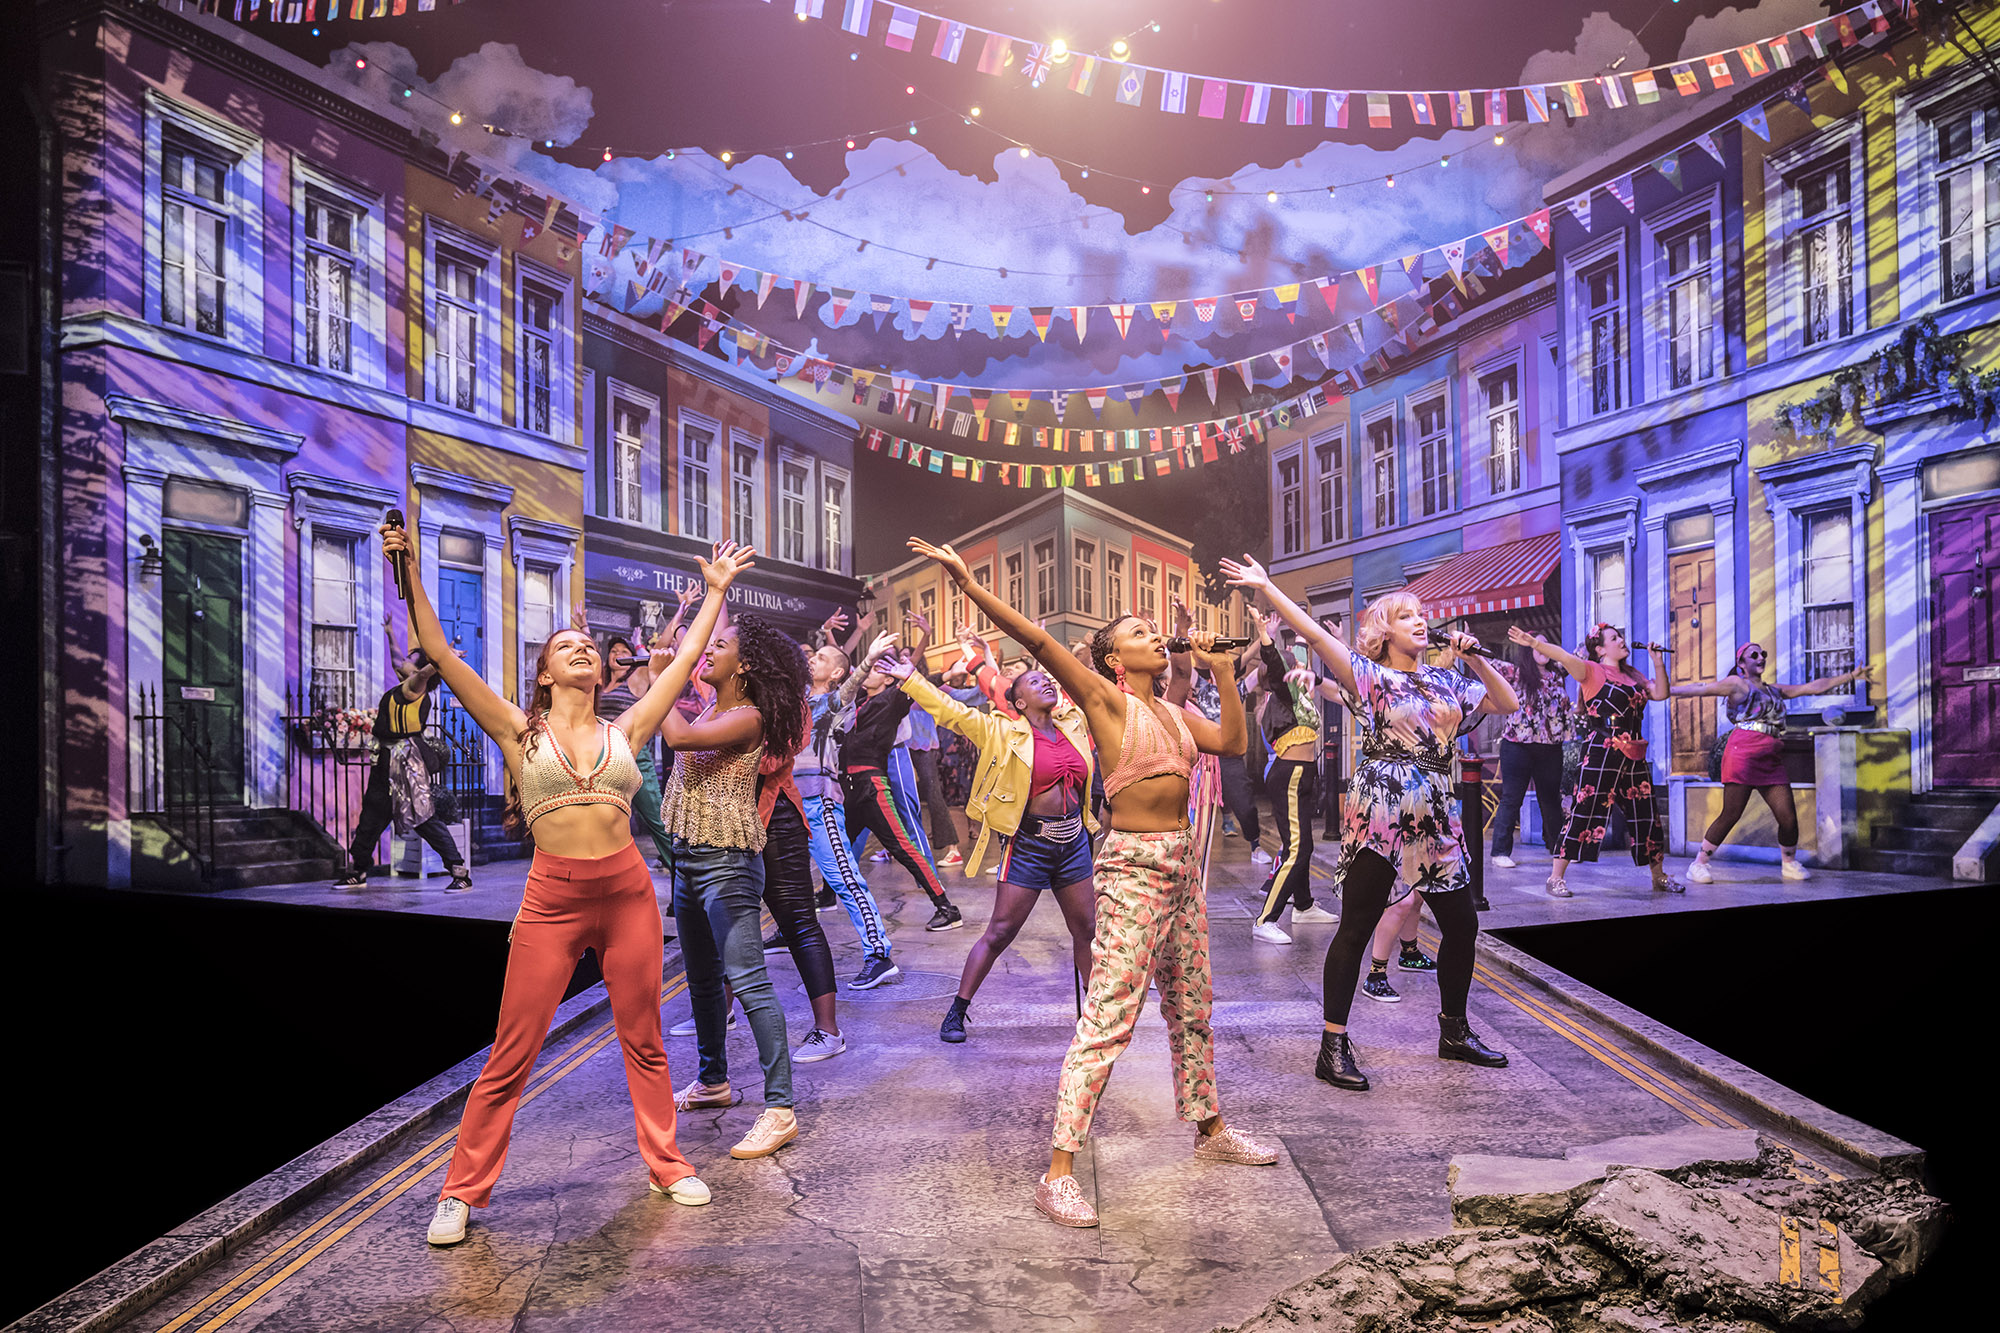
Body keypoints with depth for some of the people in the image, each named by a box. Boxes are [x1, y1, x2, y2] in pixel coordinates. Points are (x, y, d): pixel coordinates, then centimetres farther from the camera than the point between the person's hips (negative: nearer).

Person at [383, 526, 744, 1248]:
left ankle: (666, 1163, 29)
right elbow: (441, 654, -2)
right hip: (552, 899, -2)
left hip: (628, 893, 2)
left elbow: (684, 659, 11)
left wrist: (715, 590, 16)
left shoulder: (624, 731, 8)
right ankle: (462, 1193, 20)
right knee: (511, 1055, 4)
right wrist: (411, 575, -6)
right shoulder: (520, 732, 3)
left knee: (643, 1040, 13)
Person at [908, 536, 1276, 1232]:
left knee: (1192, 1008, 19)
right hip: (1133, 866, -8)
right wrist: (967, 582, -24)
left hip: (1181, 861, 8)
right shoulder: (1103, 697, -6)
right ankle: (1058, 1172, -6)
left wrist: (1222, 670, 6)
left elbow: (1233, 742, 3)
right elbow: (1037, 639, -16)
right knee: (1108, 1017, -10)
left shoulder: (1176, 712, 15)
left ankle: (1210, 1131, 36)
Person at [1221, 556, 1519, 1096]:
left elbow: (1508, 703, 16)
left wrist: (1475, 658, 4)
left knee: (1462, 924, 12)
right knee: (1355, 929, -4)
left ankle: (1454, 1031, 31)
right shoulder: (1370, 676, -2)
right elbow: (1316, 633, -12)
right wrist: (1266, 588, -17)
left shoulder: (1445, 681, 15)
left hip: (1436, 817, 7)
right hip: (1380, 813, -6)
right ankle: (1333, 1046, 2)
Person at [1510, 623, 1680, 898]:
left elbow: (1660, 693, 13)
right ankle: (1556, 878, -4)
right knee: (1584, 810, -8)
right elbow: (1565, 657, -19)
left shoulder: (1633, 676, 19)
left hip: (1634, 756, 7)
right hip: (1601, 751, -7)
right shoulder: (1593, 671, -2)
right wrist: (1535, 643, -36)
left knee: (1646, 815, 13)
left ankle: (1659, 877, 29)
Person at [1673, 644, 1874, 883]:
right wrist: (1664, 691, -15)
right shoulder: (1737, 684, 5)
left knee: (1788, 816, 1)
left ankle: (1789, 864, 22)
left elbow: (1815, 687, 28)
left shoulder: (1775, 690, 24)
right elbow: (1702, 689, -5)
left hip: (1772, 760, 7)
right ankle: (1699, 864, -2)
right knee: (1730, 814, -10)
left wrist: (1851, 676, 28)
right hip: (1743, 754, -6)